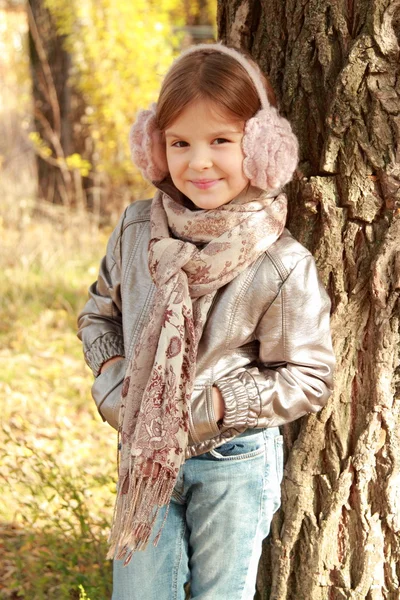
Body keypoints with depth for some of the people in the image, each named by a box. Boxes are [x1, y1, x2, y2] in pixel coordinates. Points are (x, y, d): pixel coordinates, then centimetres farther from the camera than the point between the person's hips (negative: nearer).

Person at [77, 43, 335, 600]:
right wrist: (111, 371, -8)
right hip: (144, 456, 3)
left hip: (235, 467, -3)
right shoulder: (137, 229, -6)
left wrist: (214, 403, -19)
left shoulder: (283, 266, -19)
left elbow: (307, 378, -11)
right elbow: (100, 310, 10)